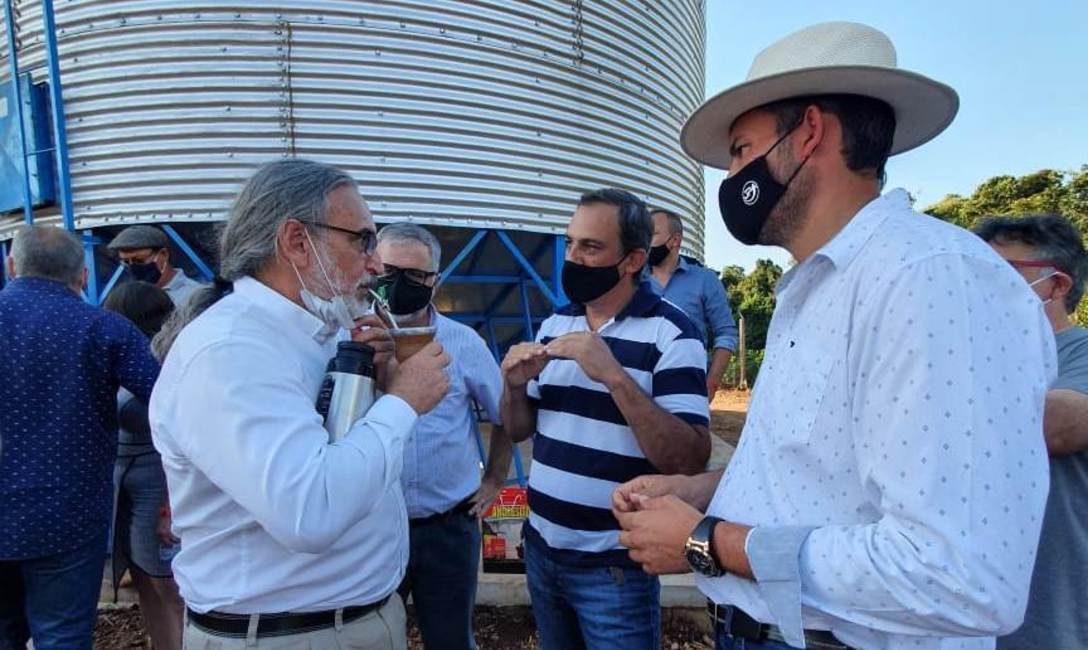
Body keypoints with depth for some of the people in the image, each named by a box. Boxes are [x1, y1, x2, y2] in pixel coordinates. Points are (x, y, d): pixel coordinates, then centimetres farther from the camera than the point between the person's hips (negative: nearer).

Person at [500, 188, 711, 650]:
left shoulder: (670, 333, -14)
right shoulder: (553, 325, 4)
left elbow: (690, 460, -21)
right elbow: (518, 431, 10)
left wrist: (614, 375, -30)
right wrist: (515, 386, -11)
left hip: (613, 564, -5)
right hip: (540, 547, 6)